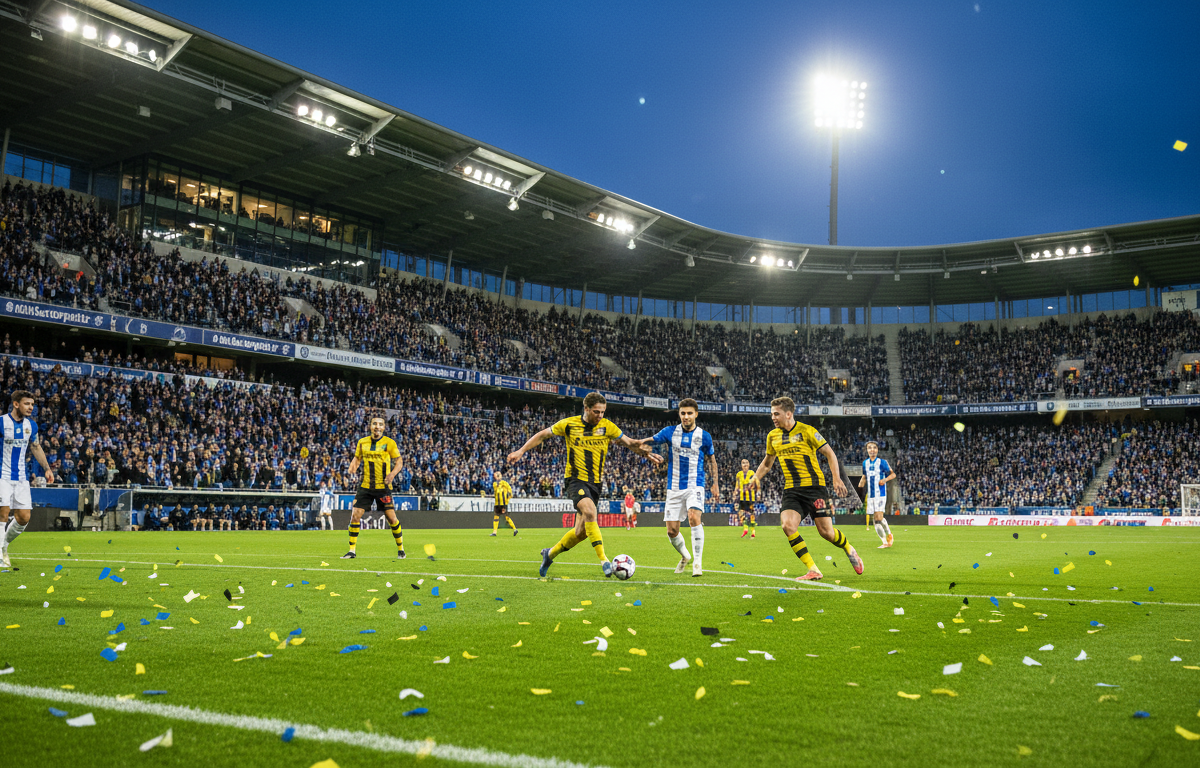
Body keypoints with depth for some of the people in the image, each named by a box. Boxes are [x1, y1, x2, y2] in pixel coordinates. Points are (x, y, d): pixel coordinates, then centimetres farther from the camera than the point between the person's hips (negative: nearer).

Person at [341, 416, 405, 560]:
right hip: (365, 486, 3)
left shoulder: (389, 443, -4)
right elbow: (357, 458, 17)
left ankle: (400, 549, 15)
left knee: (391, 517, -3)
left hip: (383, 487, -3)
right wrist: (353, 467, -6)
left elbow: (399, 461, -1)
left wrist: (392, 473, -19)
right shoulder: (362, 442, 6)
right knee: (355, 515, -4)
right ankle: (352, 551, 7)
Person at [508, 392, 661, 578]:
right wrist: (521, 451, 2)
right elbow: (542, 435, 8)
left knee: (581, 532, 4)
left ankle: (550, 553, 29)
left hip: (595, 482, 4)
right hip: (576, 479, -4)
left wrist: (647, 453, -7)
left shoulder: (607, 427, 2)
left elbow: (630, 443, 9)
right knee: (590, 511, -31)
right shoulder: (569, 424, -3)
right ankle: (603, 560, -28)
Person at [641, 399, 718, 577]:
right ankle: (685, 556, 32)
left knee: (694, 517, -28)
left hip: (695, 485, -2)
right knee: (672, 531, 2)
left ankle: (697, 562, -20)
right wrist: (640, 442, -26)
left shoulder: (704, 436, 3)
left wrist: (715, 484, 12)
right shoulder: (670, 432, 3)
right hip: (674, 488, 2)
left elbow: (711, 460, 14)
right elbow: (651, 440, -4)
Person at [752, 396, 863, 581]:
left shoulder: (807, 431, -7)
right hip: (791, 490, 4)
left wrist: (837, 478, -13)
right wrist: (754, 480, 11)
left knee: (826, 531, -6)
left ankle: (849, 550, 28)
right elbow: (767, 463, 24)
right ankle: (813, 570, -11)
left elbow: (829, 453, -3)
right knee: (788, 526, -19)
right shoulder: (773, 436, 9)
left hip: (814, 486, -4)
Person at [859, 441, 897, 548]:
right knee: (876, 519, 2)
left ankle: (889, 534, 8)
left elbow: (893, 474, 0)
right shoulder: (865, 463, 11)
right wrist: (859, 487, 9)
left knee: (879, 517, -15)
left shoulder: (882, 462, -4)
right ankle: (885, 542, 9)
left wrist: (885, 479, -18)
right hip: (870, 495, 5)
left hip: (880, 494, -5)